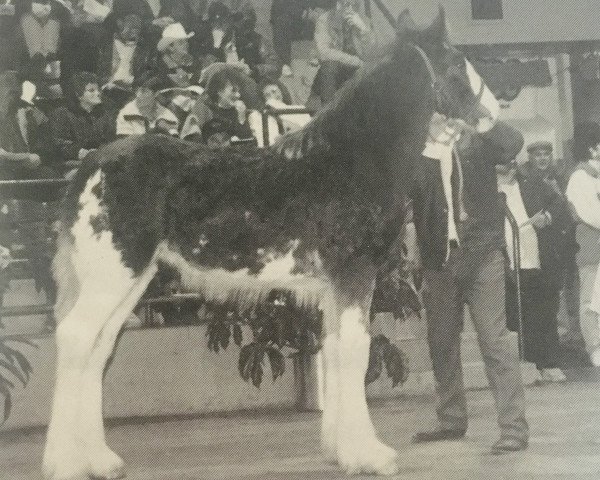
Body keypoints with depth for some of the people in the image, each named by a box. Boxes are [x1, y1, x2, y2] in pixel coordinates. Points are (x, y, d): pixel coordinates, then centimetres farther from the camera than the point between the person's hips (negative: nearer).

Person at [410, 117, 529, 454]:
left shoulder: (477, 144, 2)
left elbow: (513, 143, -17)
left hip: (482, 255, -3)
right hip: (439, 261, 3)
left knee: (495, 340, -8)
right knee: (442, 343, 11)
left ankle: (514, 427, -9)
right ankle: (451, 421, 25)